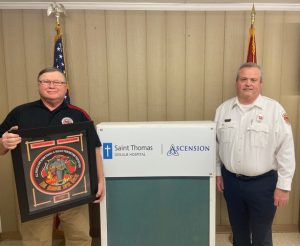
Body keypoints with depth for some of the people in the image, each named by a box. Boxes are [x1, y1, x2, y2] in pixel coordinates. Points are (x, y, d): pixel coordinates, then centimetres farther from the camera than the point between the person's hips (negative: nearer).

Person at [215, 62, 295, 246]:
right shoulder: (223, 109, 1)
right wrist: (218, 173, 9)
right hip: (231, 180, 4)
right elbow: (216, 143, 8)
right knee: (238, 230, 21)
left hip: (263, 183, -3)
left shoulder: (274, 109, -11)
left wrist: (283, 186, -10)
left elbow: (286, 150, -10)